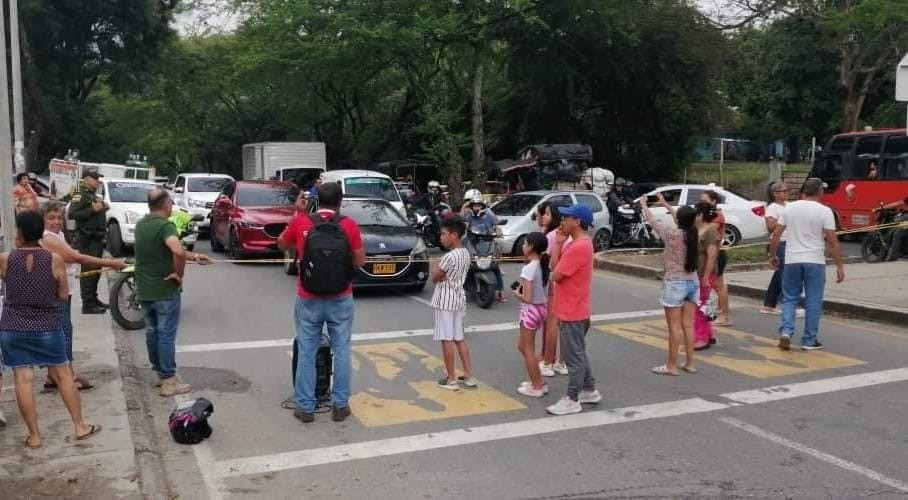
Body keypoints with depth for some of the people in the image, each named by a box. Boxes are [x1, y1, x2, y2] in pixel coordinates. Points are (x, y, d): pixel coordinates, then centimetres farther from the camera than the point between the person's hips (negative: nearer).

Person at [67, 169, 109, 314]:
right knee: (88, 270, -10)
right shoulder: (80, 195, -10)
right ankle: (87, 304, -9)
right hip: (87, 238, -10)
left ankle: (93, 299, 25)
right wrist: (92, 209, -24)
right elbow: (72, 214, -22)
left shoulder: (95, 195, 20)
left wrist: (103, 208, 13)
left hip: (97, 238, 10)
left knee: (96, 270, 15)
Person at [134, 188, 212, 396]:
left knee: (152, 332, 17)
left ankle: (160, 372, 30)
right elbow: (178, 251, -38)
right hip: (165, 290, -8)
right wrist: (179, 273, -22)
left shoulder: (141, 225, 7)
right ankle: (169, 381, 5)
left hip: (144, 290, 8)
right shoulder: (165, 225, -19)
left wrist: (194, 257, 17)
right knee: (166, 335, 0)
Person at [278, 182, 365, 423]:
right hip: (340, 300, 0)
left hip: (308, 299, 1)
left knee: (306, 353, 9)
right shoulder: (349, 225, -7)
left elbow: (282, 244, 14)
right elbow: (360, 261, -1)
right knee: (341, 351, 10)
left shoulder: (300, 222, -5)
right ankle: (340, 405, 15)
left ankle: (305, 407, 14)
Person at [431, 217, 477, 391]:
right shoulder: (465, 253, 8)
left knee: (447, 339, -2)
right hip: (459, 297, 9)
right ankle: (469, 375, 17)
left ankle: (451, 379, 3)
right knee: (459, 338, 14)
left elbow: (434, 277, -13)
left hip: (446, 299, -9)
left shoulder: (449, 256, -20)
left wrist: (436, 270, 4)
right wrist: (443, 275, -3)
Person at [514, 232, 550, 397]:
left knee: (528, 349, 5)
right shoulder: (543, 266, 4)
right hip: (540, 308, 9)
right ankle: (538, 382, 25)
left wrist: (517, 293, -5)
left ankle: (536, 387, 14)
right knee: (522, 346, 20)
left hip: (530, 310, -9)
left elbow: (527, 298, -24)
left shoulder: (528, 269, -21)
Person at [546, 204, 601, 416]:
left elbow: (555, 275, -20)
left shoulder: (579, 247, -23)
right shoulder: (578, 243, 10)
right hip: (572, 310, 10)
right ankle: (589, 390, 31)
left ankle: (572, 400, 8)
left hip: (572, 312, -10)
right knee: (578, 353, 20)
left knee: (574, 356, -1)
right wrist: (559, 243, 1)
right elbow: (554, 266, 9)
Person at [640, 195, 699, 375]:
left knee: (674, 327, 0)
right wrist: (665, 204, 30)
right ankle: (689, 363, 17)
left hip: (675, 284, -6)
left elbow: (654, 221, -3)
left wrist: (643, 205, 15)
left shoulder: (672, 234, -17)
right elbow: (683, 221, 18)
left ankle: (672, 366, 5)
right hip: (693, 283, 6)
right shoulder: (695, 234, -1)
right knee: (688, 325, 11)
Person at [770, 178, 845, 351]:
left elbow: (776, 235, 4)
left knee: (789, 298, 14)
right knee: (813, 302, 7)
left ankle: (786, 331, -3)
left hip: (792, 261, 3)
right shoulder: (824, 211, -7)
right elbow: (832, 241, -9)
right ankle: (809, 341, 11)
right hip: (815, 262, -2)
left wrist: (772, 255, 16)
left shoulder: (790, 208, 3)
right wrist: (839, 266, -4)